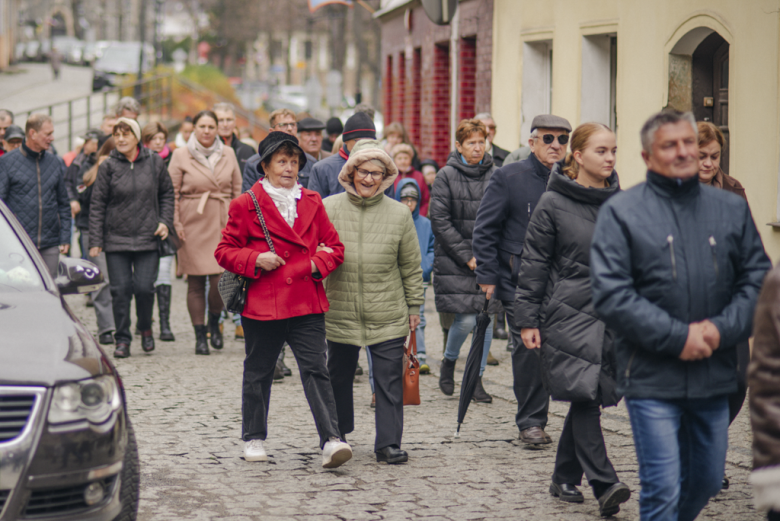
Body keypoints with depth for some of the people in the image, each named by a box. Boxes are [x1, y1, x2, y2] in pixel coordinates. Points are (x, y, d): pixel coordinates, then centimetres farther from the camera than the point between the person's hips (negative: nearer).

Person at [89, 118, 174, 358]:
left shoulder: (154, 162, 2)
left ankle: (146, 329, 20)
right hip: (116, 239, 0)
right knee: (120, 290, -1)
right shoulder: (108, 166, -2)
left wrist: (164, 221, 2)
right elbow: (97, 204, 1)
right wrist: (95, 241, -3)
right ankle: (122, 339, 9)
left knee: (144, 287, -6)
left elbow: (167, 193, 14)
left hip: (147, 238, 0)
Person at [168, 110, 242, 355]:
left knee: (222, 278, -10)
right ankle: (200, 336, 11)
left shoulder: (228, 154, 9)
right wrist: (176, 223, -4)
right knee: (196, 282, 1)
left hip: (222, 223, 1)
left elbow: (238, 190, 14)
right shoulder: (181, 156, 3)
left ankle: (214, 322, 17)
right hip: (193, 224, -1)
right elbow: (172, 194, 4)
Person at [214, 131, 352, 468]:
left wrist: (317, 264, -6)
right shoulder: (246, 205, 1)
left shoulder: (311, 203, 11)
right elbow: (225, 250, 3)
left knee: (316, 370, -8)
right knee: (258, 374, 10)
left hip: (306, 303, 2)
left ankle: (331, 440, -15)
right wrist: (256, 260, -14)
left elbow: (335, 247, 15)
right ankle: (254, 438, 26)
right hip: (262, 302, -2)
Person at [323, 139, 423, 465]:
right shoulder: (328, 209, 0)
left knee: (389, 380, -2)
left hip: (388, 316, -1)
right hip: (340, 313, 1)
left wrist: (414, 306, 8)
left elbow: (411, 266, 7)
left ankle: (388, 443, 5)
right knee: (339, 376, 14)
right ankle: (336, 435, 32)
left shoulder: (399, 214, 1)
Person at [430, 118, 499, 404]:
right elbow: (439, 221, -6)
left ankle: (477, 379, 14)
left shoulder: (495, 175, 7)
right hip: (454, 261, -3)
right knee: (466, 320, -9)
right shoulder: (446, 176, -2)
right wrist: (466, 256, -9)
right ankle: (448, 361, 19)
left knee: (486, 318, 2)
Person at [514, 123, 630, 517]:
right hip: (567, 314, -4)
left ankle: (565, 478, 21)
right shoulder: (553, 204, -3)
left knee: (587, 398, 7)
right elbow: (533, 263, -1)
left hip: (611, 316, 4)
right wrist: (527, 320, -4)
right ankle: (604, 484, -15)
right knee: (584, 397, -12)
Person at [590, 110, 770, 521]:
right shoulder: (621, 212, -4)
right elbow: (610, 295, -11)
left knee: (706, 480, 17)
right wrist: (677, 336, -17)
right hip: (651, 378, -5)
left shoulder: (732, 209, 9)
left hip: (714, 376, 5)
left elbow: (757, 279, 8)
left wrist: (723, 329, -9)